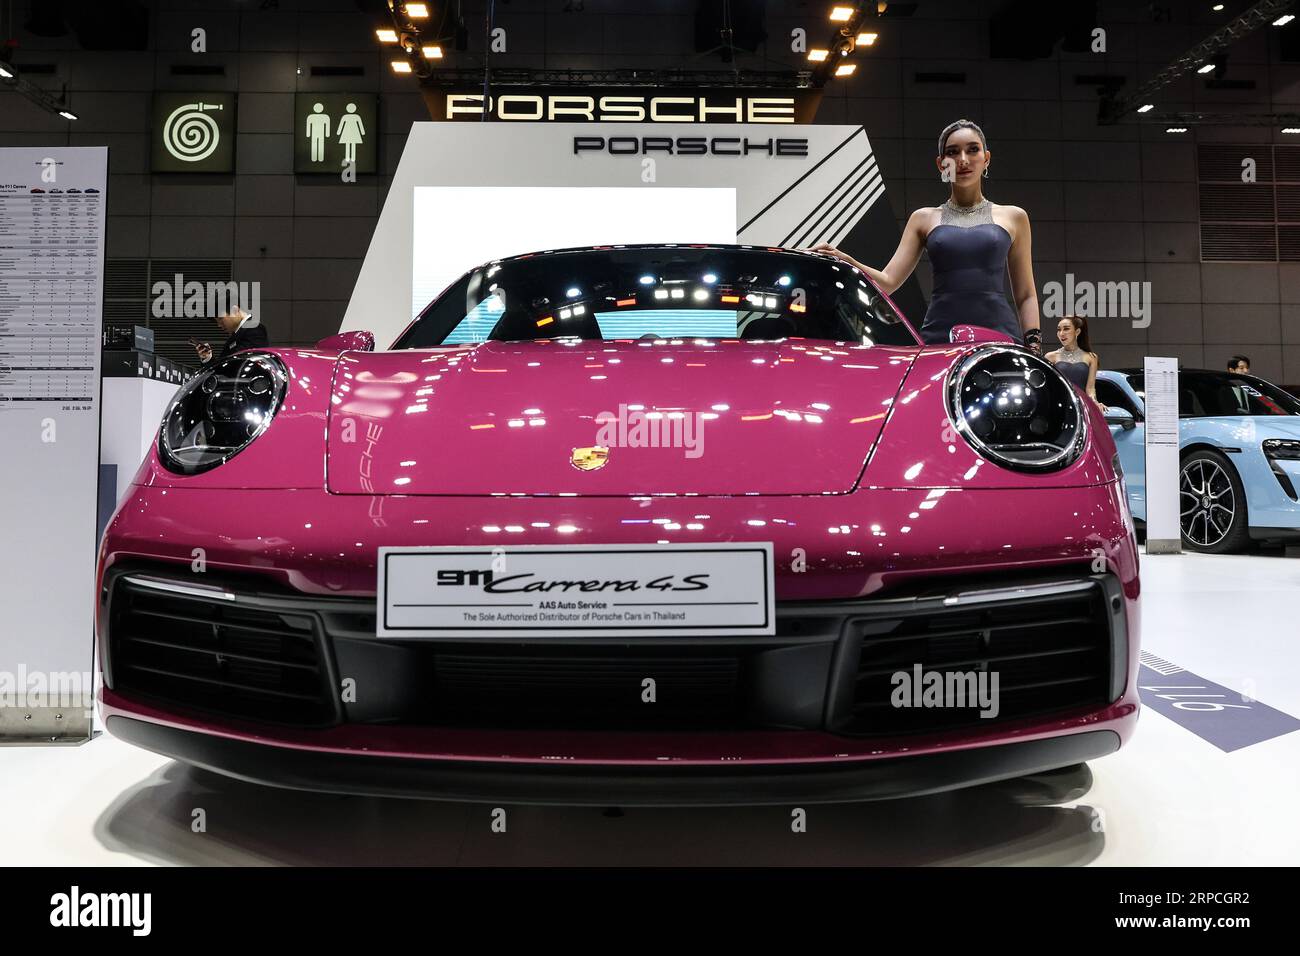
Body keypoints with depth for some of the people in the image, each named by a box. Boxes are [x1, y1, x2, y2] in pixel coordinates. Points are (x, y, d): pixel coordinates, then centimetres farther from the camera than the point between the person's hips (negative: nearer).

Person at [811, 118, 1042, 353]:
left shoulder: (1013, 217, 14)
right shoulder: (924, 218, 14)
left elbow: (1025, 296, 13)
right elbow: (888, 281, 3)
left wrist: (1034, 348, 2)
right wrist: (842, 260, -12)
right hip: (939, 336, 0)